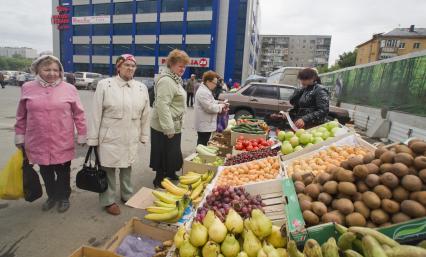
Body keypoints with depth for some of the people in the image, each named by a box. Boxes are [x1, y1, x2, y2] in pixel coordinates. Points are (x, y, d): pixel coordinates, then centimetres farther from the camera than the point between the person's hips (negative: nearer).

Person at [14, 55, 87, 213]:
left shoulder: (69, 89, -5)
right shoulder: (28, 88, 1)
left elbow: (78, 114, -2)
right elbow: (21, 116, 8)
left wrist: (82, 135, -2)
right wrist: (20, 137, 10)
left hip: (62, 143, -2)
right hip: (38, 143, 2)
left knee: (63, 172, 13)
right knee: (46, 172, 18)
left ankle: (64, 197, 34)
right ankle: (51, 196, 41)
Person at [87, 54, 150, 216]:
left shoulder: (142, 88, 2)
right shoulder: (104, 85, -7)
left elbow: (145, 114, 8)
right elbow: (96, 113, -6)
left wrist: (144, 135, 9)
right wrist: (93, 138, -6)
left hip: (131, 138, 3)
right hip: (110, 137, -3)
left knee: (127, 167, 18)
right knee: (108, 169, 7)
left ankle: (127, 195, 38)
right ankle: (108, 201, 26)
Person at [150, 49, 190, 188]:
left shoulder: (174, 79, 14)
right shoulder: (166, 81, -19)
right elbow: (162, 105, -27)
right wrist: (169, 128, -26)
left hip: (173, 126, 10)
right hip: (165, 128, -10)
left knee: (172, 154, 21)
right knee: (165, 154, 3)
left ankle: (170, 174, 38)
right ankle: (160, 180, 20)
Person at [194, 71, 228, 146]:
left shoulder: (206, 90, 15)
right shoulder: (203, 92, -21)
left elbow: (210, 103, 26)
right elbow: (210, 107, -25)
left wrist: (219, 104, 9)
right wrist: (221, 106, -10)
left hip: (206, 124, 11)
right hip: (204, 125, -11)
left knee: (202, 142, 18)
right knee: (202, 143, -1)